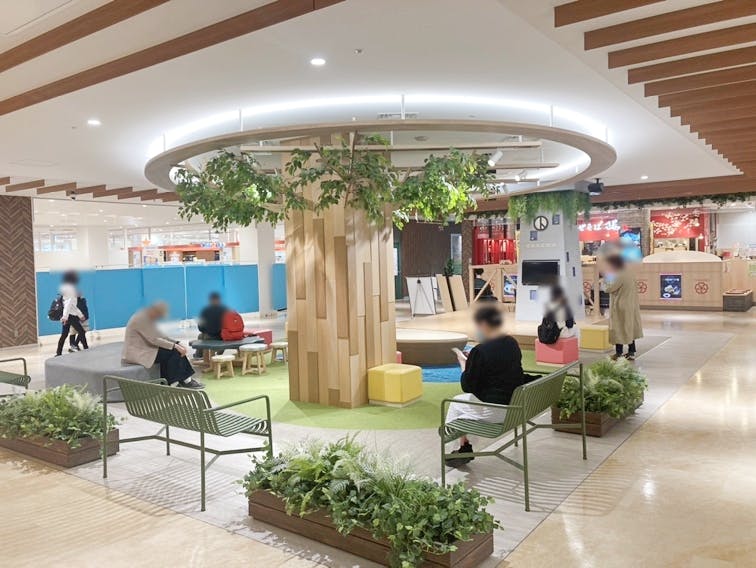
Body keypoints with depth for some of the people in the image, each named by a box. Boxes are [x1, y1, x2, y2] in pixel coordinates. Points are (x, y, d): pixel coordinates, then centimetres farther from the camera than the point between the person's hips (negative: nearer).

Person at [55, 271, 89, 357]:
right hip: (70, 315, -9)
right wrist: (65, 316, -29)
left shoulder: (66, 288, 16)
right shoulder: (70, 288, -12)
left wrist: (80, 314, 22)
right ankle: (86, 349, 6)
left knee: (64, 335, 8)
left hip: (67, 315, 9)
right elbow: (68, 304, -22)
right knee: (81, 332, 0)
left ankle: (58, 353, 8)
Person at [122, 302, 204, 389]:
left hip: (144, 348, 10)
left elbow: (159, 336, 10)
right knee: (172, 352, -18)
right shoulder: (141, 319, -21)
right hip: (136, 352, -10)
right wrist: (174, 346, -24)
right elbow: (153, 340, -26)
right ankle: (185, 381, -8)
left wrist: (177, 343, -3)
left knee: (176, 350, -5)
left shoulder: (148, 319, 9)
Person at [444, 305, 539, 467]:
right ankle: (465, 450, 31)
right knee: (465, 400, 26)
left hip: (493, 411, -8)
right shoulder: (512, 343, 2)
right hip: (515, 405, 8)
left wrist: (464, 364, 3)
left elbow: (467, 387, -13)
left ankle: (463, 448, 30)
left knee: (456, 403, 19)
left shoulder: (480, 351, -21)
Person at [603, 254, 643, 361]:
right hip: (630, 307, 9)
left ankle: (619, 353, 3)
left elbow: (609, 289, -20)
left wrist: (607, 278, -4)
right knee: (629, 329, 12)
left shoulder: (620, 277, -20)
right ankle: (631, 353, 17)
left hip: (621, 308, -9)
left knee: (619, 330, -1)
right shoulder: (629, 275, 8)